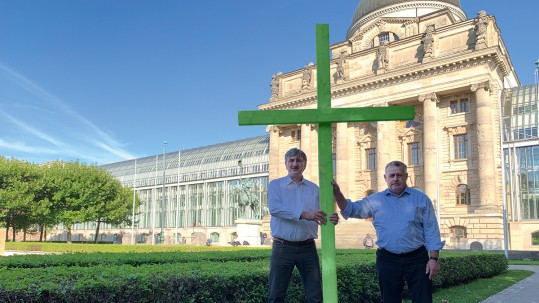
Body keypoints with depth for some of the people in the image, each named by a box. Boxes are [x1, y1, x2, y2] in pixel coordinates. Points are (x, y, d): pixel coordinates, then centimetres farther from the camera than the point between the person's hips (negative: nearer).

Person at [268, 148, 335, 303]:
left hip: (308, 248, 2)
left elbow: (320, 215, 7)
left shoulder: (314, 188, 12)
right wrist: (304, 214, -25)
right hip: (282, 248, -2)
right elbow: (274, 208, -15)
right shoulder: (275, 185, 3)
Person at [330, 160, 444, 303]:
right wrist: (337, 193, -11)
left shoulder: (421, 199, 3)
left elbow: (431, 231, 2)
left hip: (417, 259, -1)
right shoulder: (375, 200, 6)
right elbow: (351, 209, 5)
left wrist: (434, 258, -5)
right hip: (387, 260, 1)